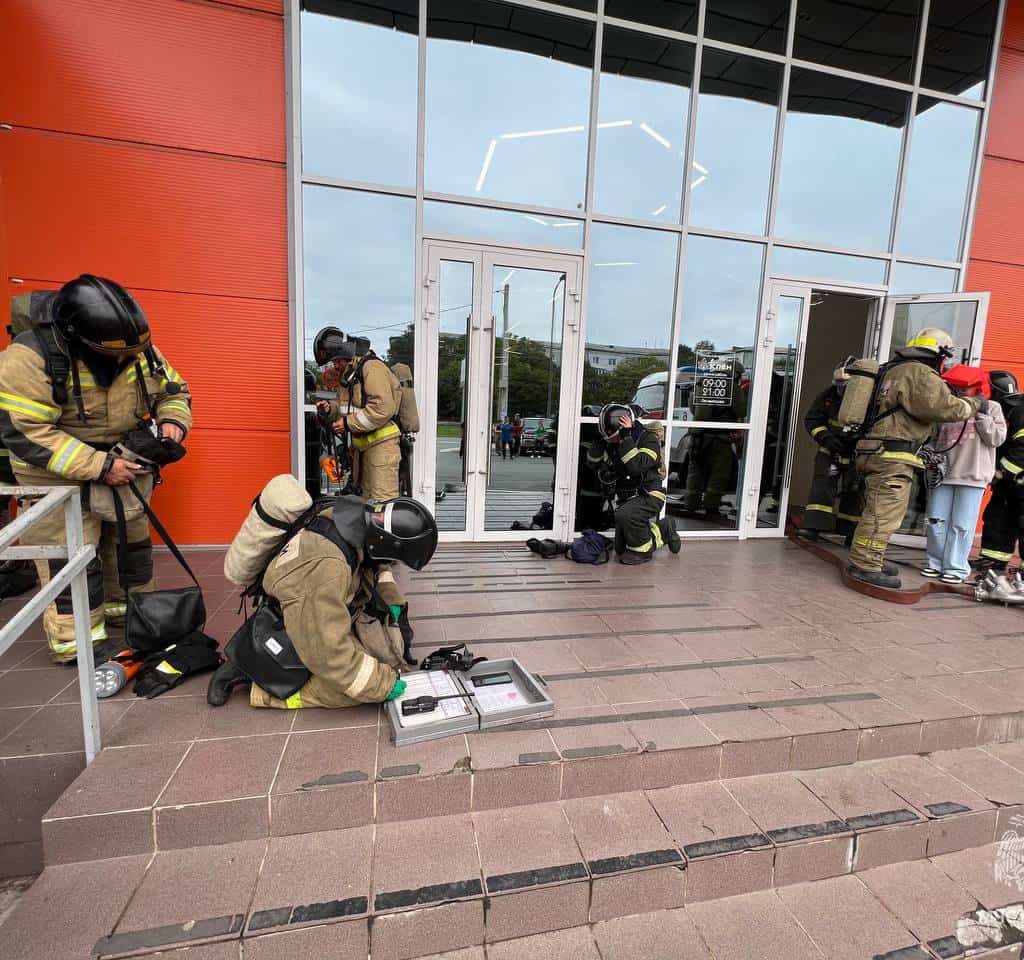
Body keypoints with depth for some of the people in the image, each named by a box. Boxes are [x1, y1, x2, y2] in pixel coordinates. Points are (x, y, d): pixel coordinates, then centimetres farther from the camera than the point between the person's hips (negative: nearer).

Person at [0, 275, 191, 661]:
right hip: (60, 474, -5)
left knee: (132, 540, 18)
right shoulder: (31, 358, -25)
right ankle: (78, 643, 12)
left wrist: (172, 421, -17)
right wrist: (98, 466, -30)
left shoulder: (140, 350, -9)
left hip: (126, 466, 6)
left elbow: (173, 391, 5)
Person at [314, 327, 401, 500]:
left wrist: (350, 423, -18)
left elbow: (383, 408, -24)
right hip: (361, 444, 10)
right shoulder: (346, 374, 18)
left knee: (383, 500, -13)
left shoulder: (372, 366, -13)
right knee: (366, 497, 16)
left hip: (381, 442, -10)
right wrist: (330, 409, 6)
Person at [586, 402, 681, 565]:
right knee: (621, 549, 7)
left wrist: (626, 439, -34)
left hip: (649, 496, -7)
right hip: (626, 498, 7)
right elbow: (593, 464, -1)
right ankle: (663, 529, 26)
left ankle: (642, 551, -9)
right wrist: (599, 440, -13)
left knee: (624, 515, -36)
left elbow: (637, 466, -34)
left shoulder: (648, 438, -18)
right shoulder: (613, 442, 2)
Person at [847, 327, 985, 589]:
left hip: (878, 453, 10)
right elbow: (944, 407, -17)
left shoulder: (895, 370, 21)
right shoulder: (919, 374, -9)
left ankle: (872, 559, 25)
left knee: (880, 511, 17)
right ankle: (865, 565, -6)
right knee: (884, 513, -8)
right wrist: (974, 404, -1)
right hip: (892, 456, -10)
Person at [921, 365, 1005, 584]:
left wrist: (980, 414, -7)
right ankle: (936, 563, 16)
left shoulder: (991, 408, 7)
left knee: (961, 525, -2)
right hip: (945, 474, 3)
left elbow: (996, 439, -4)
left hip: (972, 476, -3)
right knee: (936, 521, 5)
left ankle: (956, 568, 7)